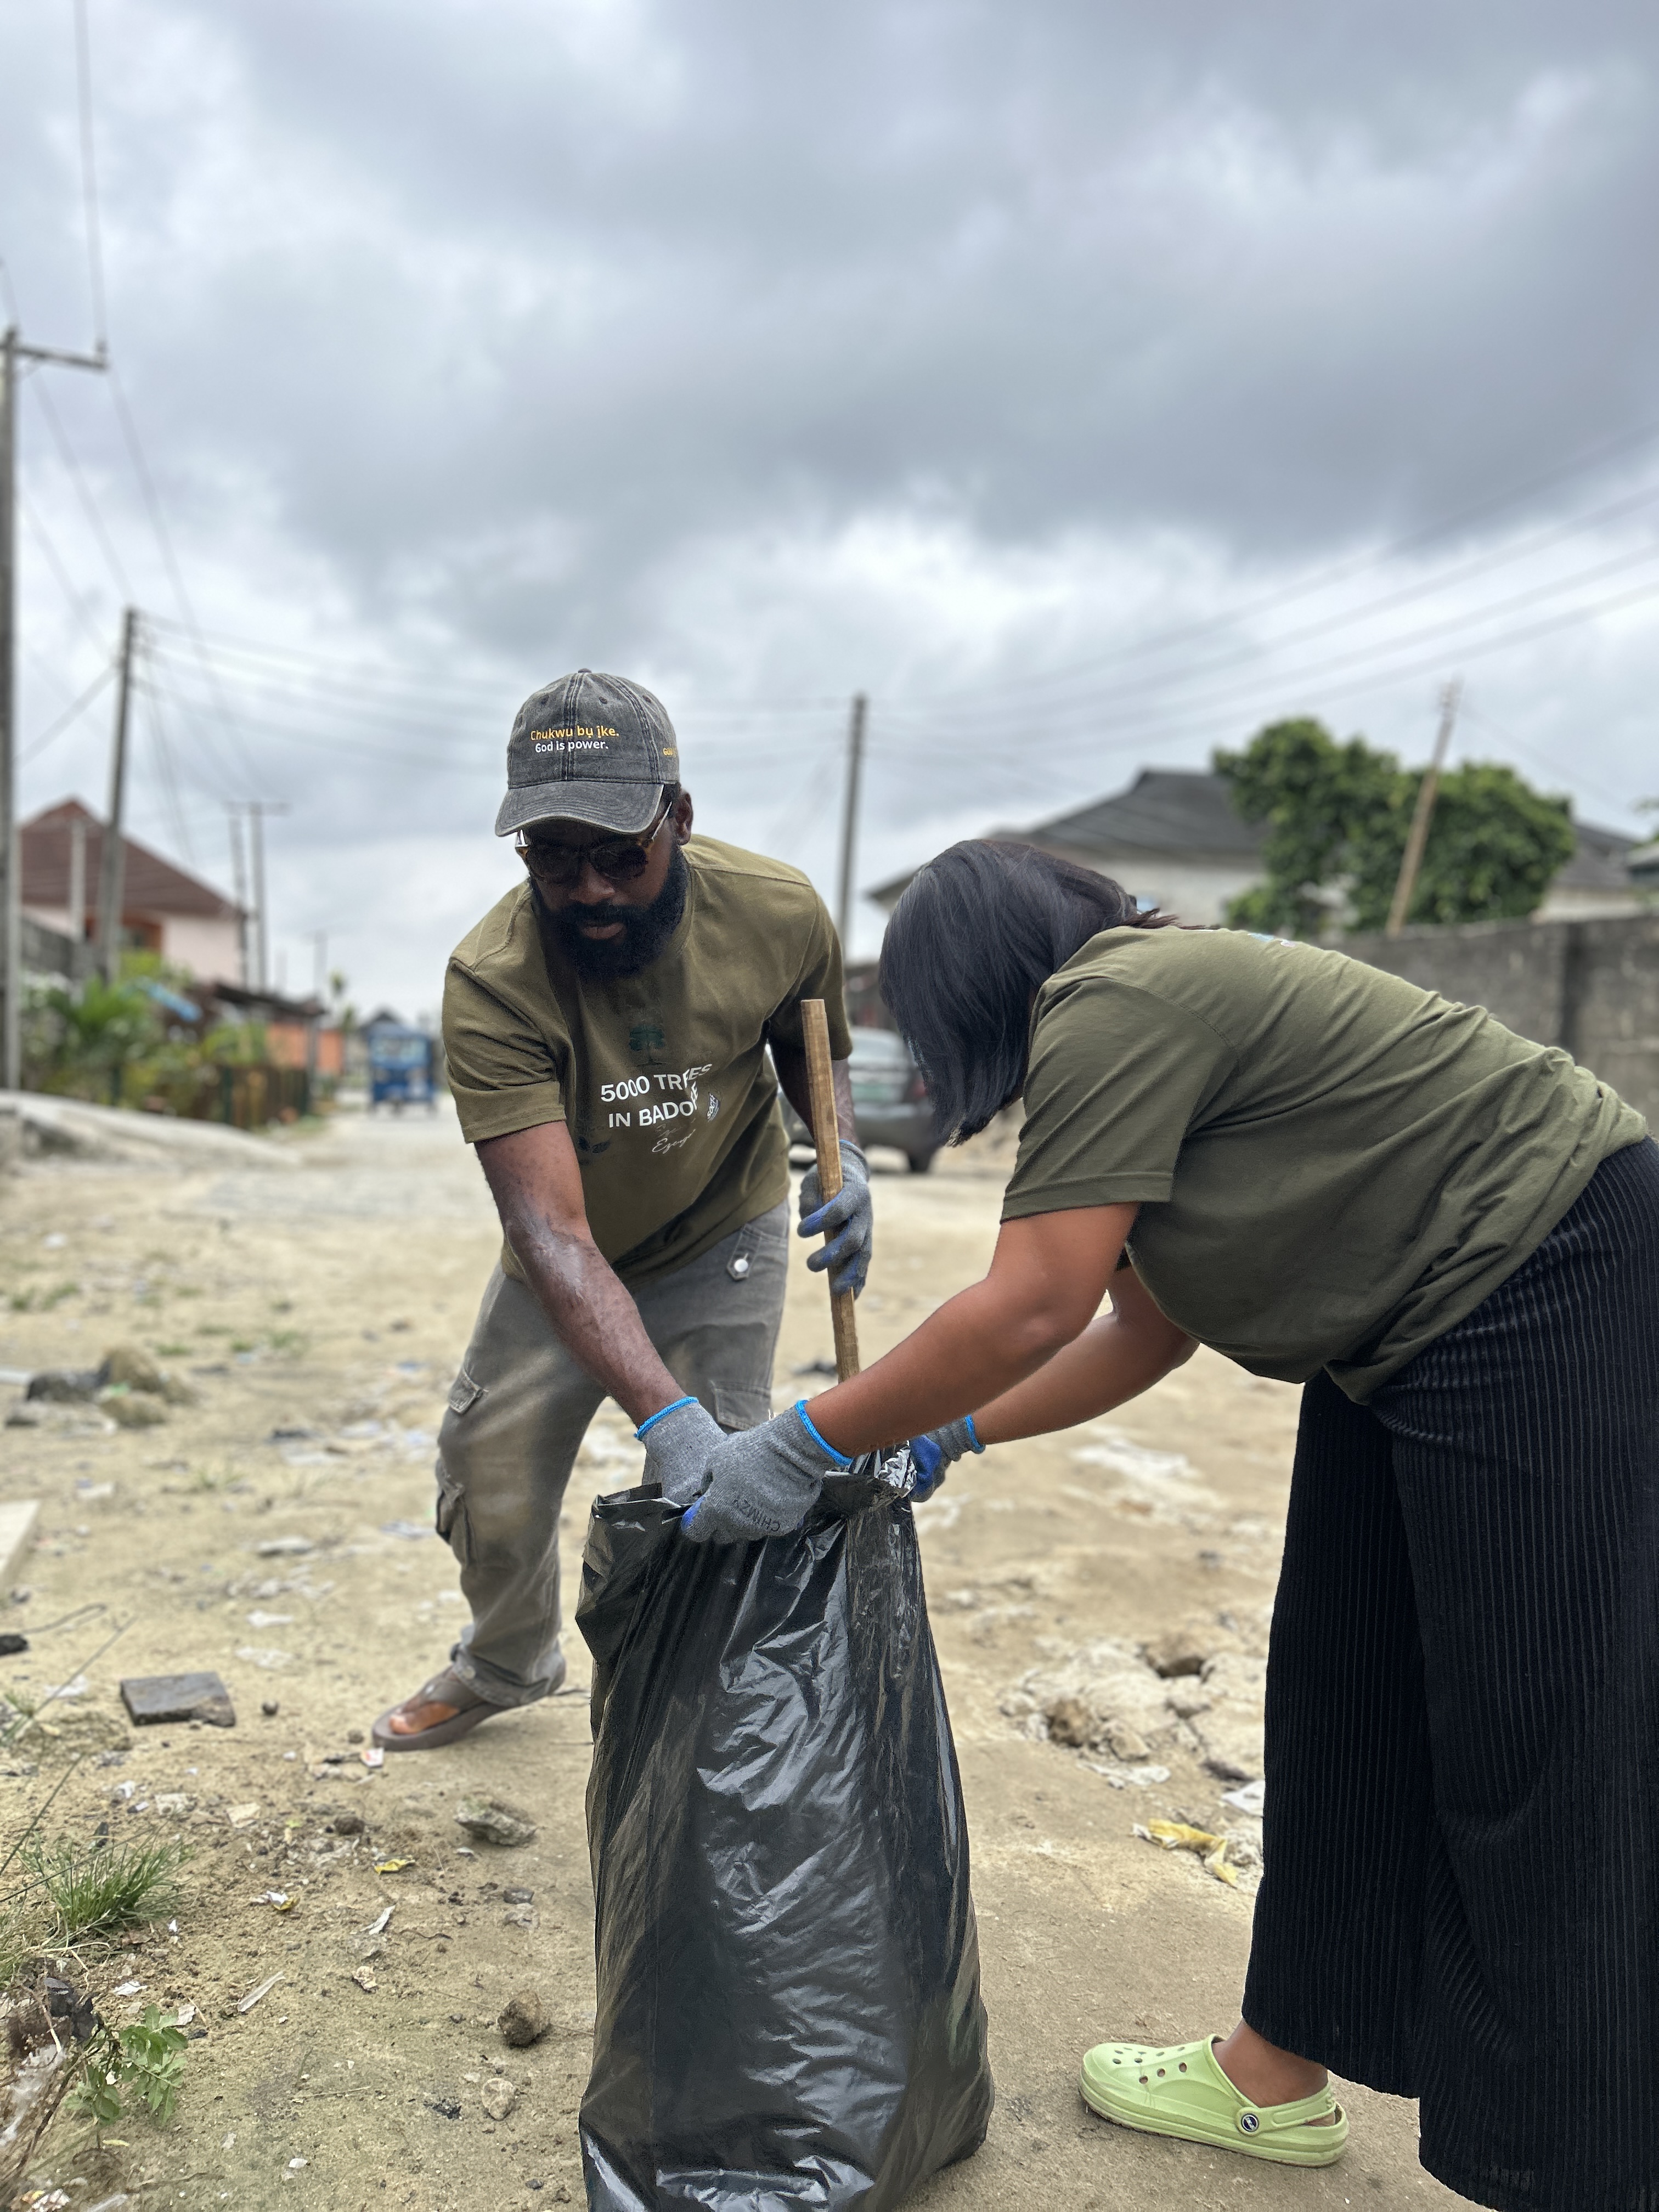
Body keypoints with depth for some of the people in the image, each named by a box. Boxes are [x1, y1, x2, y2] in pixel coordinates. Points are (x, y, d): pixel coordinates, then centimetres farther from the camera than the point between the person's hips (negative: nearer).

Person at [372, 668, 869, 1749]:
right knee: (490, 1491, 9)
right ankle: (509, 1663, 43)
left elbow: (814, 1052, -1)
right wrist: (665, 1416, -51)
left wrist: (845, 1156, -22)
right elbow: (553, 1234, -39)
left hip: (723, 1242, 0)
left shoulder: (779, 912, -25)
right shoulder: (492, 982, -33)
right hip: (564, 1260, 0)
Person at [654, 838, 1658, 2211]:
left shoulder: (1114, 1009, -19)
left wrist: (806, 1445, -16)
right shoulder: (1141, 1017, 11)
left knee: (1535, 1757, -2)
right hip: (1411, 1336, 10)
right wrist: (946, 1437, 14)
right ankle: (1280, 2075, 30)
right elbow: (1147, 1333, 13)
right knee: (1341, 1711, 15)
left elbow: (1032, 1309, -25)